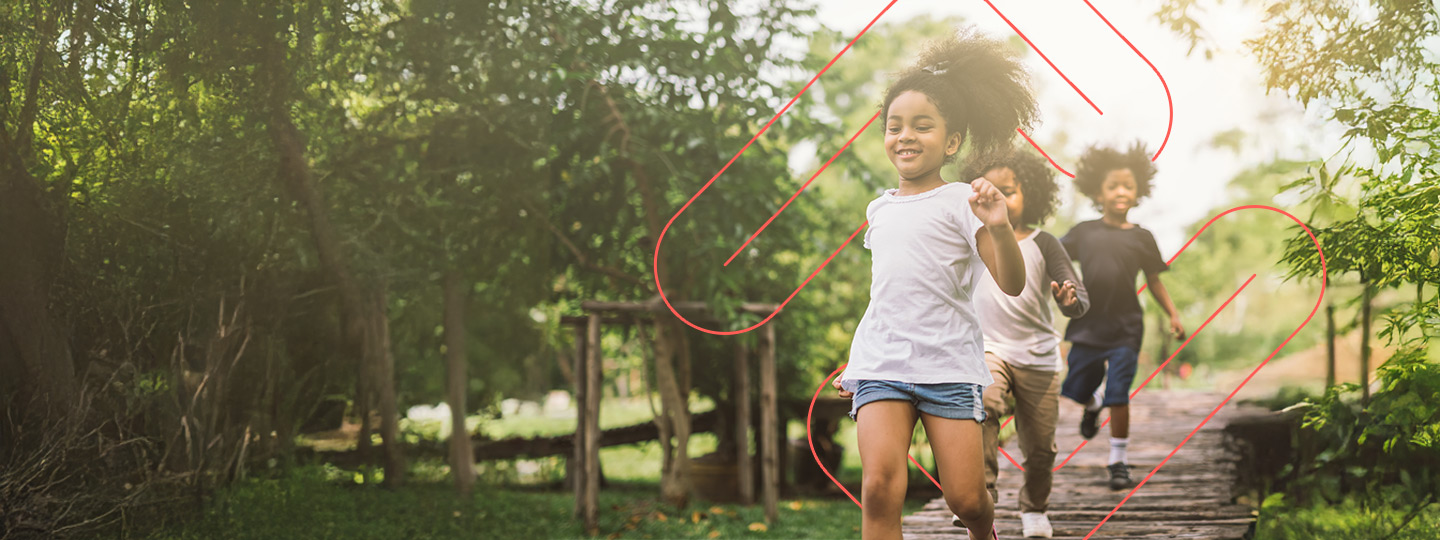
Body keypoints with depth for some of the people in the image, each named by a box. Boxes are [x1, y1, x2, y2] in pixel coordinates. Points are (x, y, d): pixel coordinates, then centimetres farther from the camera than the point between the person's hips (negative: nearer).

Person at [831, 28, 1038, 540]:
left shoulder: (961, 202, -2)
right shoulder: (880, 209, 15)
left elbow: (1011, 284, -11)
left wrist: (999, 228, -29)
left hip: (949, 364, -3)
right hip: (880, 364, 3)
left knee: (966, 499, -3)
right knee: (880, 486, -18)